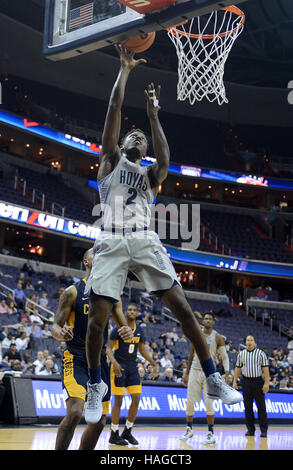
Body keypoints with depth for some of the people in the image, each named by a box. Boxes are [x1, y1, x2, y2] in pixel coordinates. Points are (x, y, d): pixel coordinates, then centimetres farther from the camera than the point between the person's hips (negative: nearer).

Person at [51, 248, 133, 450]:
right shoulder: (72, 292, -4)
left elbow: (124, 327, 9)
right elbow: (55, 327, -5)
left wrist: (128, 332, -16)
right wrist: (61, 333, -30)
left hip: (100, 360, 5)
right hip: (76, 358, -5)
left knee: (99, 421, 7)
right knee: (75, 412, -25)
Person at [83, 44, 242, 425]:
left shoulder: (150, 175, 23)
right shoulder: (111, 161, 19)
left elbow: (165, 160, -2)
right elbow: (114, 111, 8)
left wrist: (153, 115, -1)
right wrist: (125, 70, 9)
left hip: (145, 241, 2)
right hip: (111, 243, -1)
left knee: (183, 309, -7)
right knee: (97, 319, -7)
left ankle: (214, 380, 1)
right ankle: (96, 388, 15)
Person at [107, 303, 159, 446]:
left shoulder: (140, 330, 7)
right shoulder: (118, 329, -10)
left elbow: (142, 349, 18)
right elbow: (108, 348, -12)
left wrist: (154, 364, 13)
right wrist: (114, 362, -30)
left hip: (132, 366, 5)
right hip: (119, 366, -5)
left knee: (136, 399, 0)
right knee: (118, 401, -3)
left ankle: (127, 431, 15)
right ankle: (114, 435, 8)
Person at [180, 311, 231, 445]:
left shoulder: (218, 338, -3)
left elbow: (225, 356, -3)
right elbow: (191, 355, 12)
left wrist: (227, 371, -20)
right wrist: (186, 373, 11)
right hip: (195, 370, 3)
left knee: (209, 403, -7)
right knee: (190, 401, 4)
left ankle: (211, 433, -1)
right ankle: (189, 429, 19)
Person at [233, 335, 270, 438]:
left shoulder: (260, 353, -1)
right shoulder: (241, 354, 8)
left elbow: (265, 369, -4)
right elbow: (237, 368, 13)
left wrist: (266, 383, -11)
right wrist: (234, 381, 7)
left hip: (258, 381, -3)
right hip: (246, 382, 3)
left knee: (261, 407, -3)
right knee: (248, 407, 4)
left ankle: (264, 430, 3)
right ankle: (250, 429, 12)